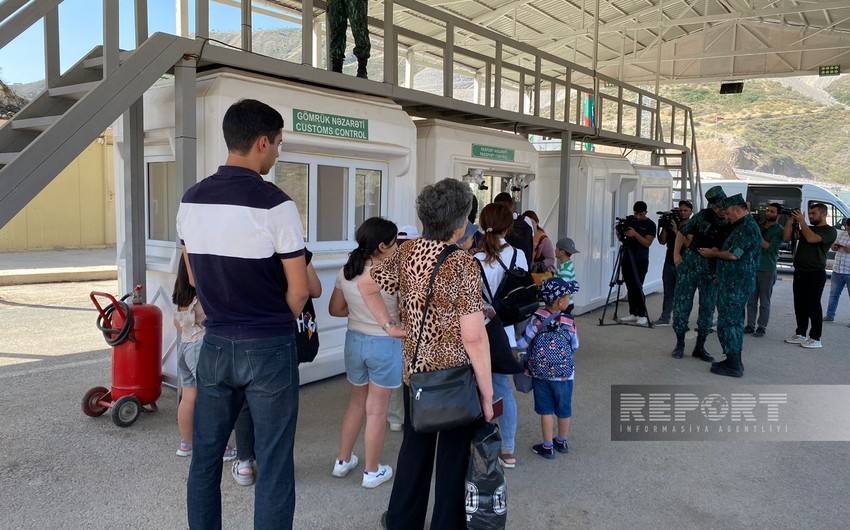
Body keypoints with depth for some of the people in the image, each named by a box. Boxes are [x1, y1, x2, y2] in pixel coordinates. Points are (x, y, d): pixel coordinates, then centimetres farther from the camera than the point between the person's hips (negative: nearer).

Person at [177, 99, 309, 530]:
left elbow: (194, 277, 12)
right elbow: (299, 291, -11)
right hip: (269, 348, -6)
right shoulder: (274, 204, -16)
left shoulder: (191, 200, 3)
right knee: (273, 465, 6)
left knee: (205, 456, 17)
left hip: (216, 344, 6)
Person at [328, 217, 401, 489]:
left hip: (354, 340, 6)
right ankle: (372, 471, 20)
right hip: (385, 344, -5)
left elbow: (335, 309, 5)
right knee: (376, 410, 7)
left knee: (356, 402, 22)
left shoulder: (346, 272, -2)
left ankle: (343, 461, 33)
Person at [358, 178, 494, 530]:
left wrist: (388, 325, 12)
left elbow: (365, 285, 10)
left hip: (414, 370, 6)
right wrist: (487, 393, -14)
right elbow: (473, 337, -21)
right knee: (453, 456, 13)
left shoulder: (406, 253, -2)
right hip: (456, 376, -6)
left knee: (414, 447, 23)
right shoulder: (463, 265, -19)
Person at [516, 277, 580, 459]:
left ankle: (547, 447, 19)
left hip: (540, 373, 0)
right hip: (564, 374, 0)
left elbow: (523, 343, -14)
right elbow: (575, 347, -3)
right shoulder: (568, 323, -15)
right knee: (564, 409, 18)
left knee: (546, 410, 11)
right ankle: (562, 442, 35)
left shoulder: (537, 318, -15)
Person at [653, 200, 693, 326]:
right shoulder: (672, 223, 11)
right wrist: (664, 227, -5)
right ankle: (664, 319, 9)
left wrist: (676, 231, -19)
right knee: (668, 293, 7)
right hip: (669, 262, 5)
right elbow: (662, 241, 8)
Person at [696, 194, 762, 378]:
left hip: (735, 285, -11)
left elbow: (733, 254, -21)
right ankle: (734, 361, 23)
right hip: (735, 282, 11)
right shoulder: (743, 226, 18)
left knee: (727, 322, -7)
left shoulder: (747, 227, -15)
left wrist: (714, 254, -5)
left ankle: (733, 366, -3)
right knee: (734, 321, 15)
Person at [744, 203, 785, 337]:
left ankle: (762, 327, 10)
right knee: (751, 300, 7)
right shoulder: (759, 226, 12)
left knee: (764, 302, 2)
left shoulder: (779, 230, -4)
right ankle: (750, 325, 14)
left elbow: (769, 248, -14)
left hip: (767, 270, -5)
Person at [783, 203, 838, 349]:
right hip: (799, 272, 7)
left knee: (813, 306, -5)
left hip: (815, 274, -7)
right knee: (800, 305, 10)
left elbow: (811, 238, -21)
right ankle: (800, 334, 19)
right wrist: (790, 220, 1)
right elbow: (787, 237, 11)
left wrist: (801, 221, -15)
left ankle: (815, 339, -1)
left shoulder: (830, 231, -4)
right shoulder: (806, 228, 17)